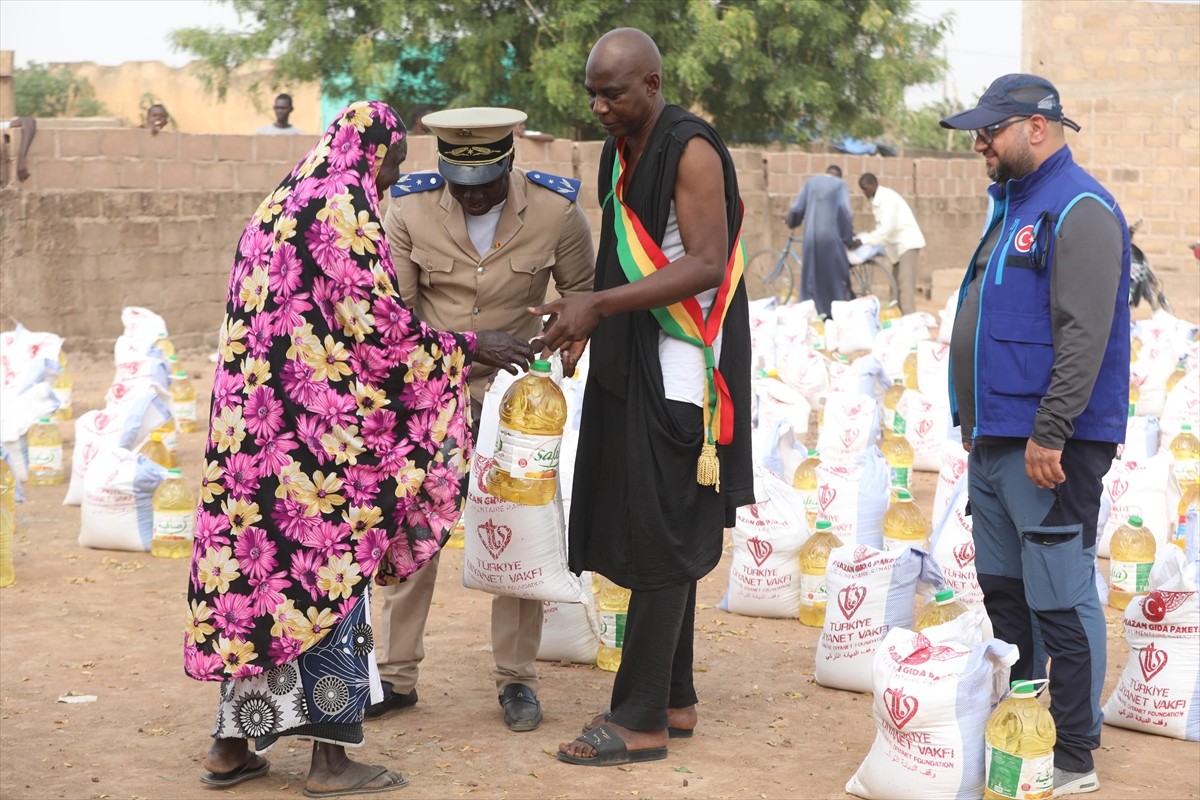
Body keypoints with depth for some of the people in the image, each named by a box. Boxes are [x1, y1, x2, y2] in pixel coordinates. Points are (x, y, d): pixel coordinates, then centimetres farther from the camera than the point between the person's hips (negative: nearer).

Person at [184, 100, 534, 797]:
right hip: (324, 427, -9)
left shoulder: (281, 205, 17)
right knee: (330, 574, -2)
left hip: (254, 421, 9)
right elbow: (378, 327, -15)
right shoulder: (344, 209, -11)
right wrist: (470, 348, -5)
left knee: (261, 568, 11)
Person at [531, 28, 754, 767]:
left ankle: (640, 719, -3)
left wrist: (598, 306, -25)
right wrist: (586, 316, 10)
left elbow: (706, 265, -21)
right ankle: (675, 699, 19)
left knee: (659, 541, -6)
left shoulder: (691, 150, -13)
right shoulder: (620, 152, 12)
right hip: (633, 367, 8)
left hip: (679, 373, -8)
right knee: (655, 537, 11)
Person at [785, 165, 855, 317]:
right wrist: (849, 237, 0)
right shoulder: (840, 184, 5)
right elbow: (845, 210, -8)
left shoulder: (811, 182, 13)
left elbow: (797, 209, 7)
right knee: (836, 275, 6)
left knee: (811, 278, 8)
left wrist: (790, 221, 28)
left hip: (811, 236, 3)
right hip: (831, 236, -3)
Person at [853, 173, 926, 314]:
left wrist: (863, 240, -20)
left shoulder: (887, 198, -15)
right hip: (899, 245, 10)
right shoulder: (877, 200, 14)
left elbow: (887, 228, -23)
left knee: (905, 285, -19)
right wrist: (863, 238, 3)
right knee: (898, 285, 6)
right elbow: (882, 228, 15)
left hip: (907, 242, -10)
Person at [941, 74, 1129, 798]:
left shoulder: (1079, 209, -13)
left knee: (1061, 602, -6)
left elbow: (1084, 336, -21)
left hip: (1047, 447, -10)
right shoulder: (1014, 204, 18)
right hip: (995, 441, 10)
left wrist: (1049, 434, -24)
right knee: (1005, 594, 17)